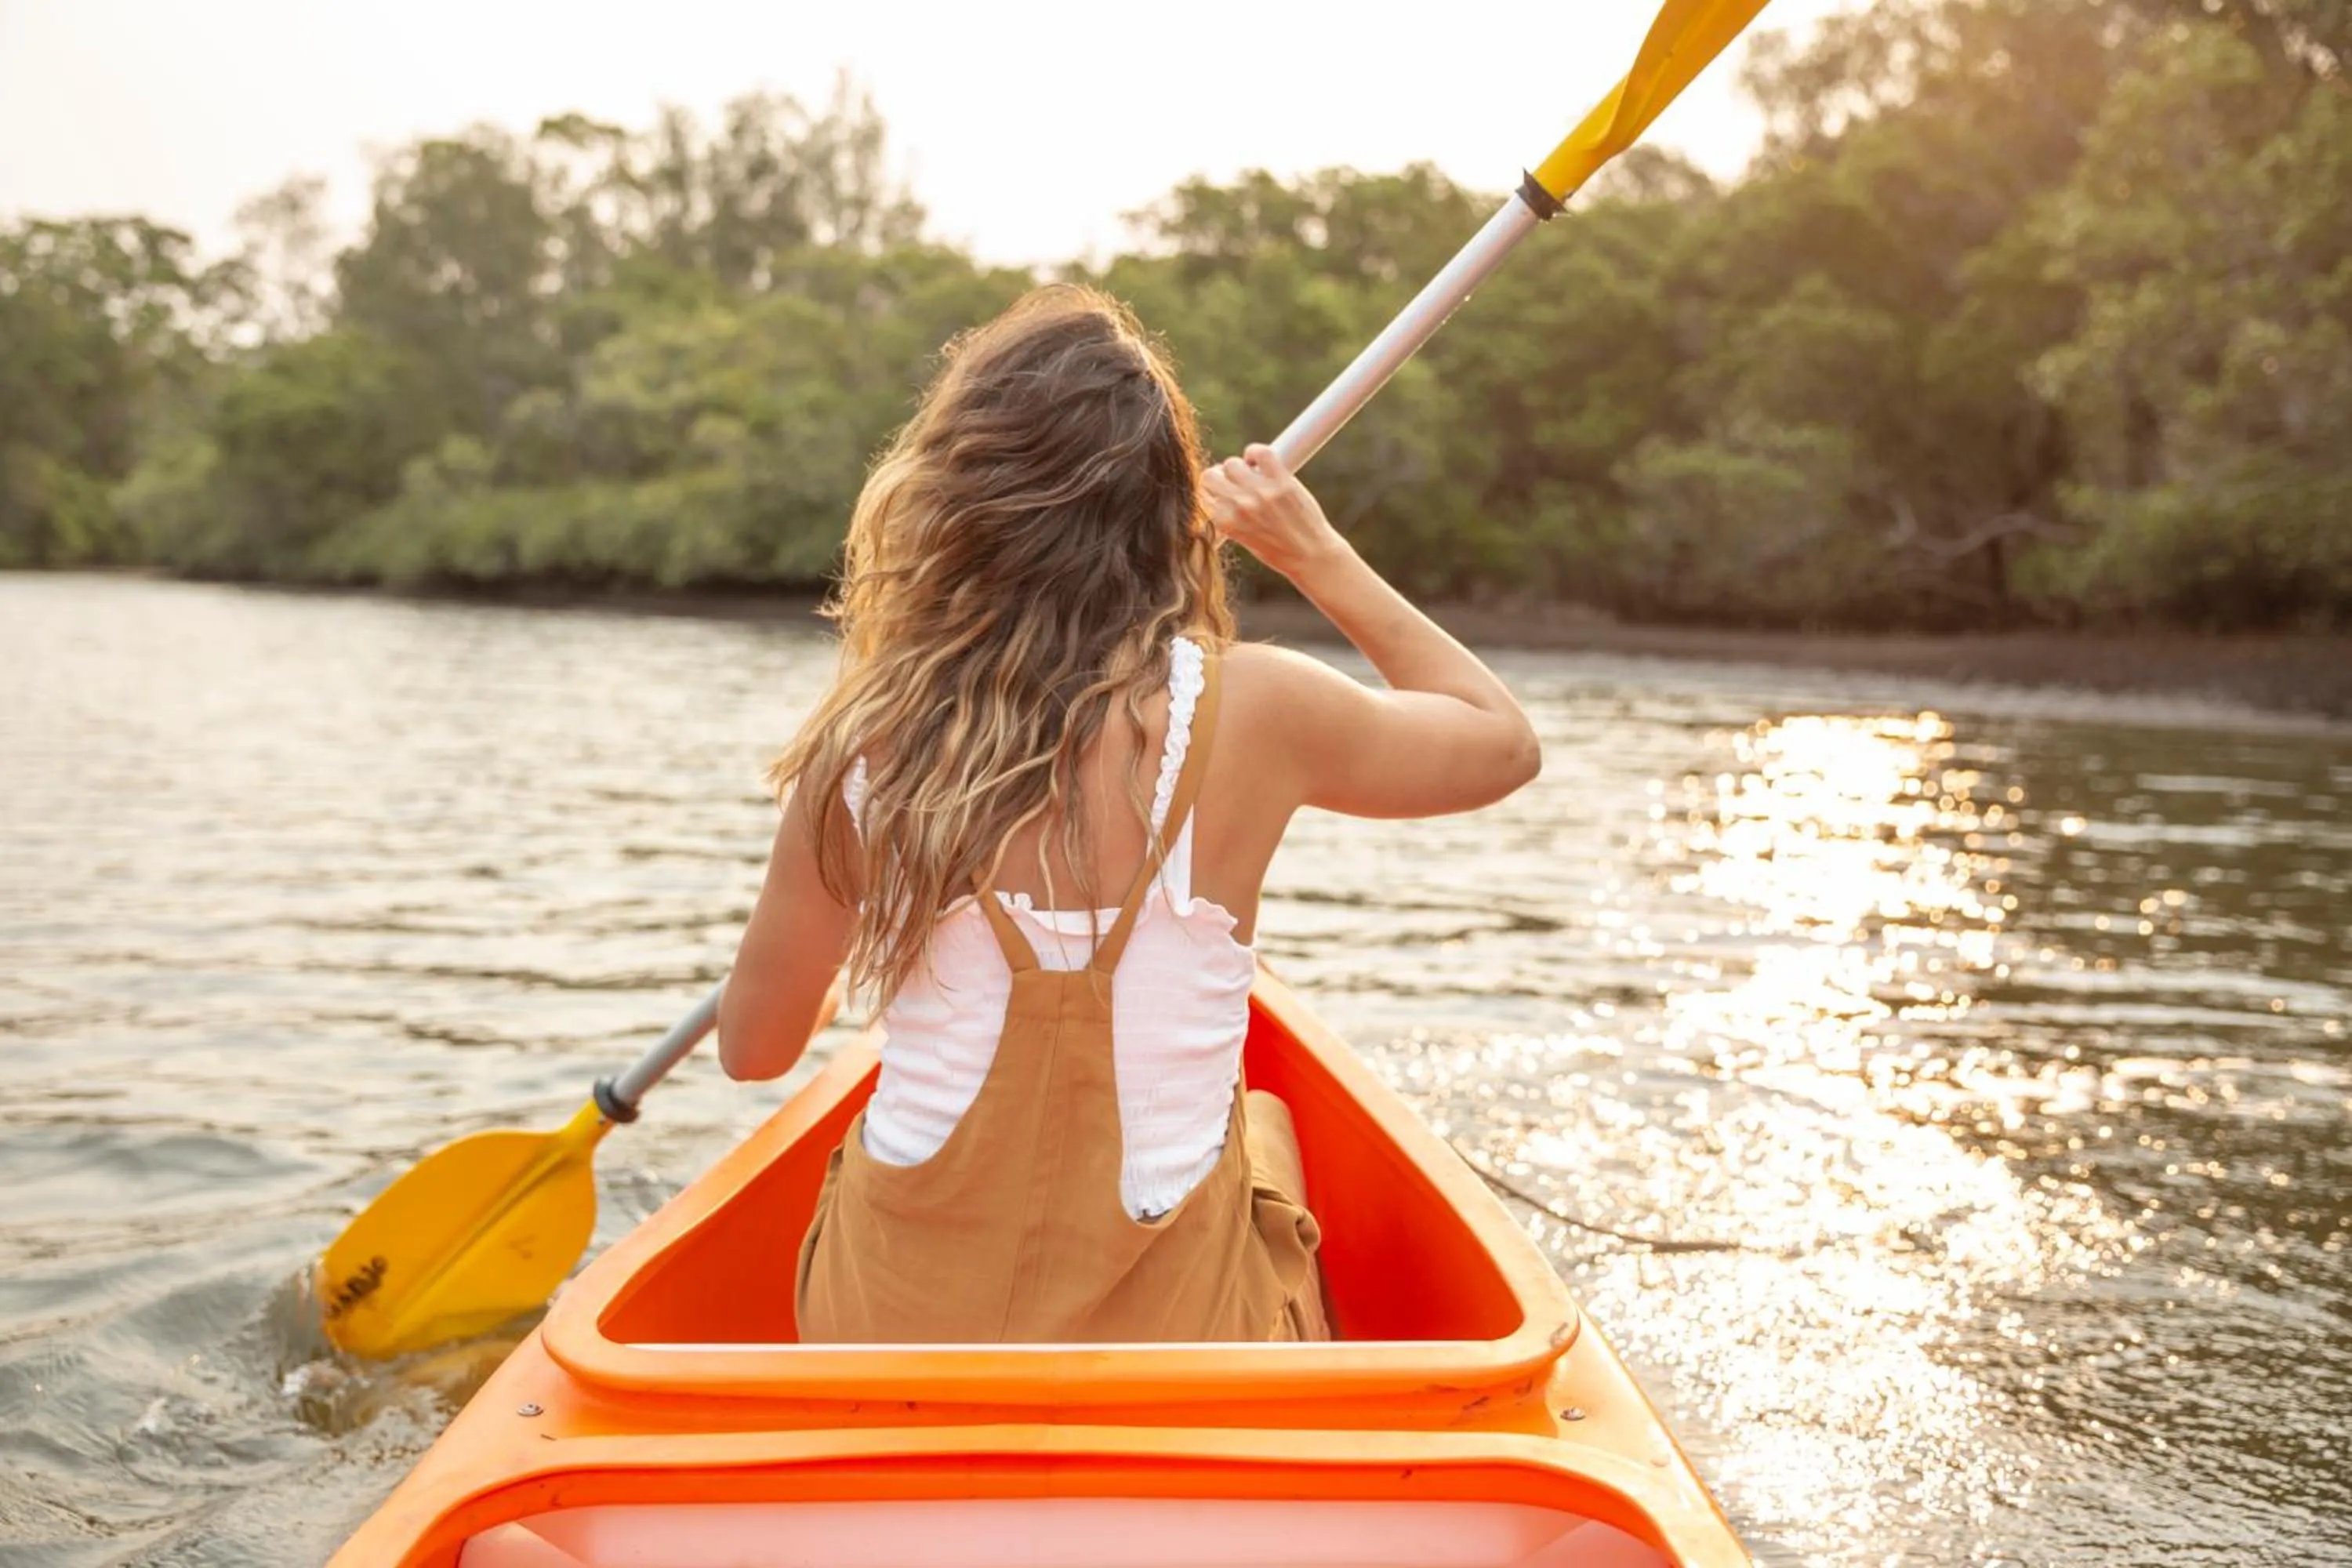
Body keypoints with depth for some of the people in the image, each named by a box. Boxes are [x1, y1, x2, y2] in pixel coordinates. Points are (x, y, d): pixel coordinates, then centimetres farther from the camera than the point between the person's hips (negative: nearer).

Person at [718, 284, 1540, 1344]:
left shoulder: (864, 747, -12)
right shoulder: (1249, 712, -16)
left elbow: (754, 1047, 1)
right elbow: (1502, 740, 4)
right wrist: (1320, 556, 7)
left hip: (885, 1320, 2)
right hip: (1162, 1326, -1)